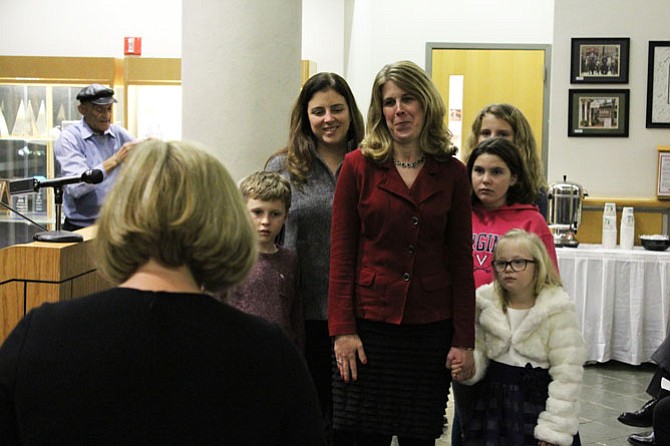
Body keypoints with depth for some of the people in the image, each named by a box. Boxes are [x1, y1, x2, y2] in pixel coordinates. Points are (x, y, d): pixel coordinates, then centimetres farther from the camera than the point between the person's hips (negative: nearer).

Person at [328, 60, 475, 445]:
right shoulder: (358, 166, -1)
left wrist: (464, 340, 1)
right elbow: (341, 254, -1)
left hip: (431, 328, 2)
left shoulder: (452, 173, 4)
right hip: (370, 323, -1)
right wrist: (343, 329, -8)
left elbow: (461, 260, 5)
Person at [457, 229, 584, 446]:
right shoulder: (487, 305, 1)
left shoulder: (557, 310, -11)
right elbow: (480, 352, 8)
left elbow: (567, 375, -12)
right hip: (494, 401, 4)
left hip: (538, 401, -3)